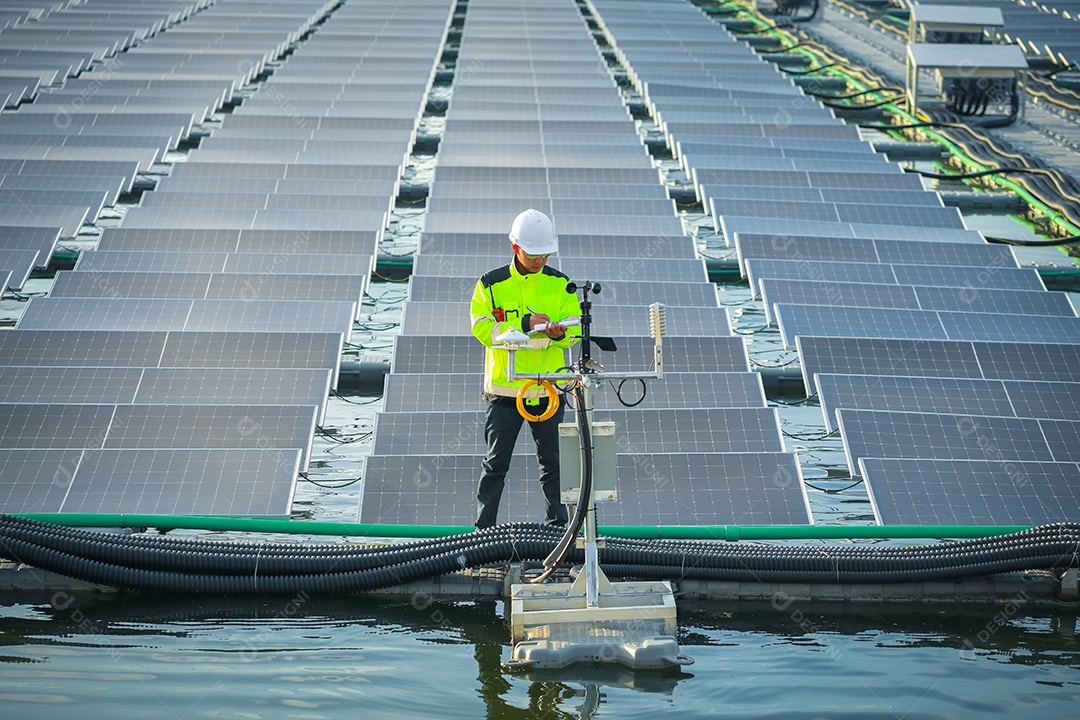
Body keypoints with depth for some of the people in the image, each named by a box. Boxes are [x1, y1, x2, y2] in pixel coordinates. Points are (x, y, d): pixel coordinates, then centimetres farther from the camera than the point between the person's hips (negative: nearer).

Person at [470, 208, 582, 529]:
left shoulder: (560, 284, 5)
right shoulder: (491, 284, -1)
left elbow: (575, 328, 0)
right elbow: (482, 328, -10)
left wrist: (559, 332, -23)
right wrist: (524, 324, -21)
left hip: (548, 389, 2)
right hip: (504, 388, -2)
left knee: (553, 461, 9)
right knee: (496, 463, 4)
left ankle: (557, 526, 20)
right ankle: (484, 528, 13)